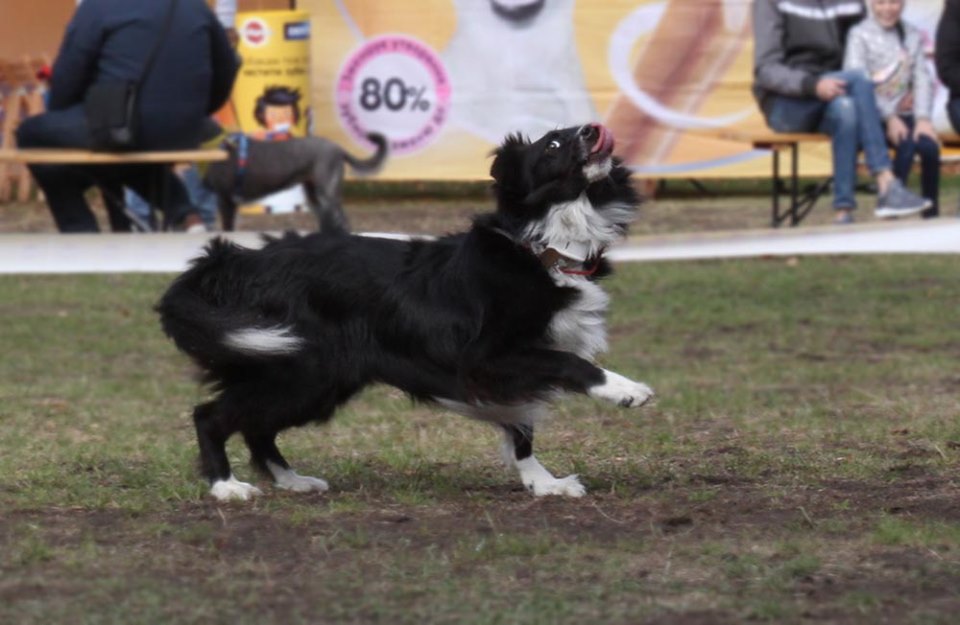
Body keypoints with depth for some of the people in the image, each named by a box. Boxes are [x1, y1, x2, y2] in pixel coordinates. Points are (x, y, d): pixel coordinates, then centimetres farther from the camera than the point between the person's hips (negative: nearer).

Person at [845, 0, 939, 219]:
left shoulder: (912, 35, 14)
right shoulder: (860, 34, 0)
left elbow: (922, 78, 7)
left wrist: (923, 118, -9)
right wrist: (889, 118, -17)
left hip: (904, 113, 4)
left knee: (930, 145, -25)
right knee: (907, 144, -31)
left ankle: (932, 214, -14)